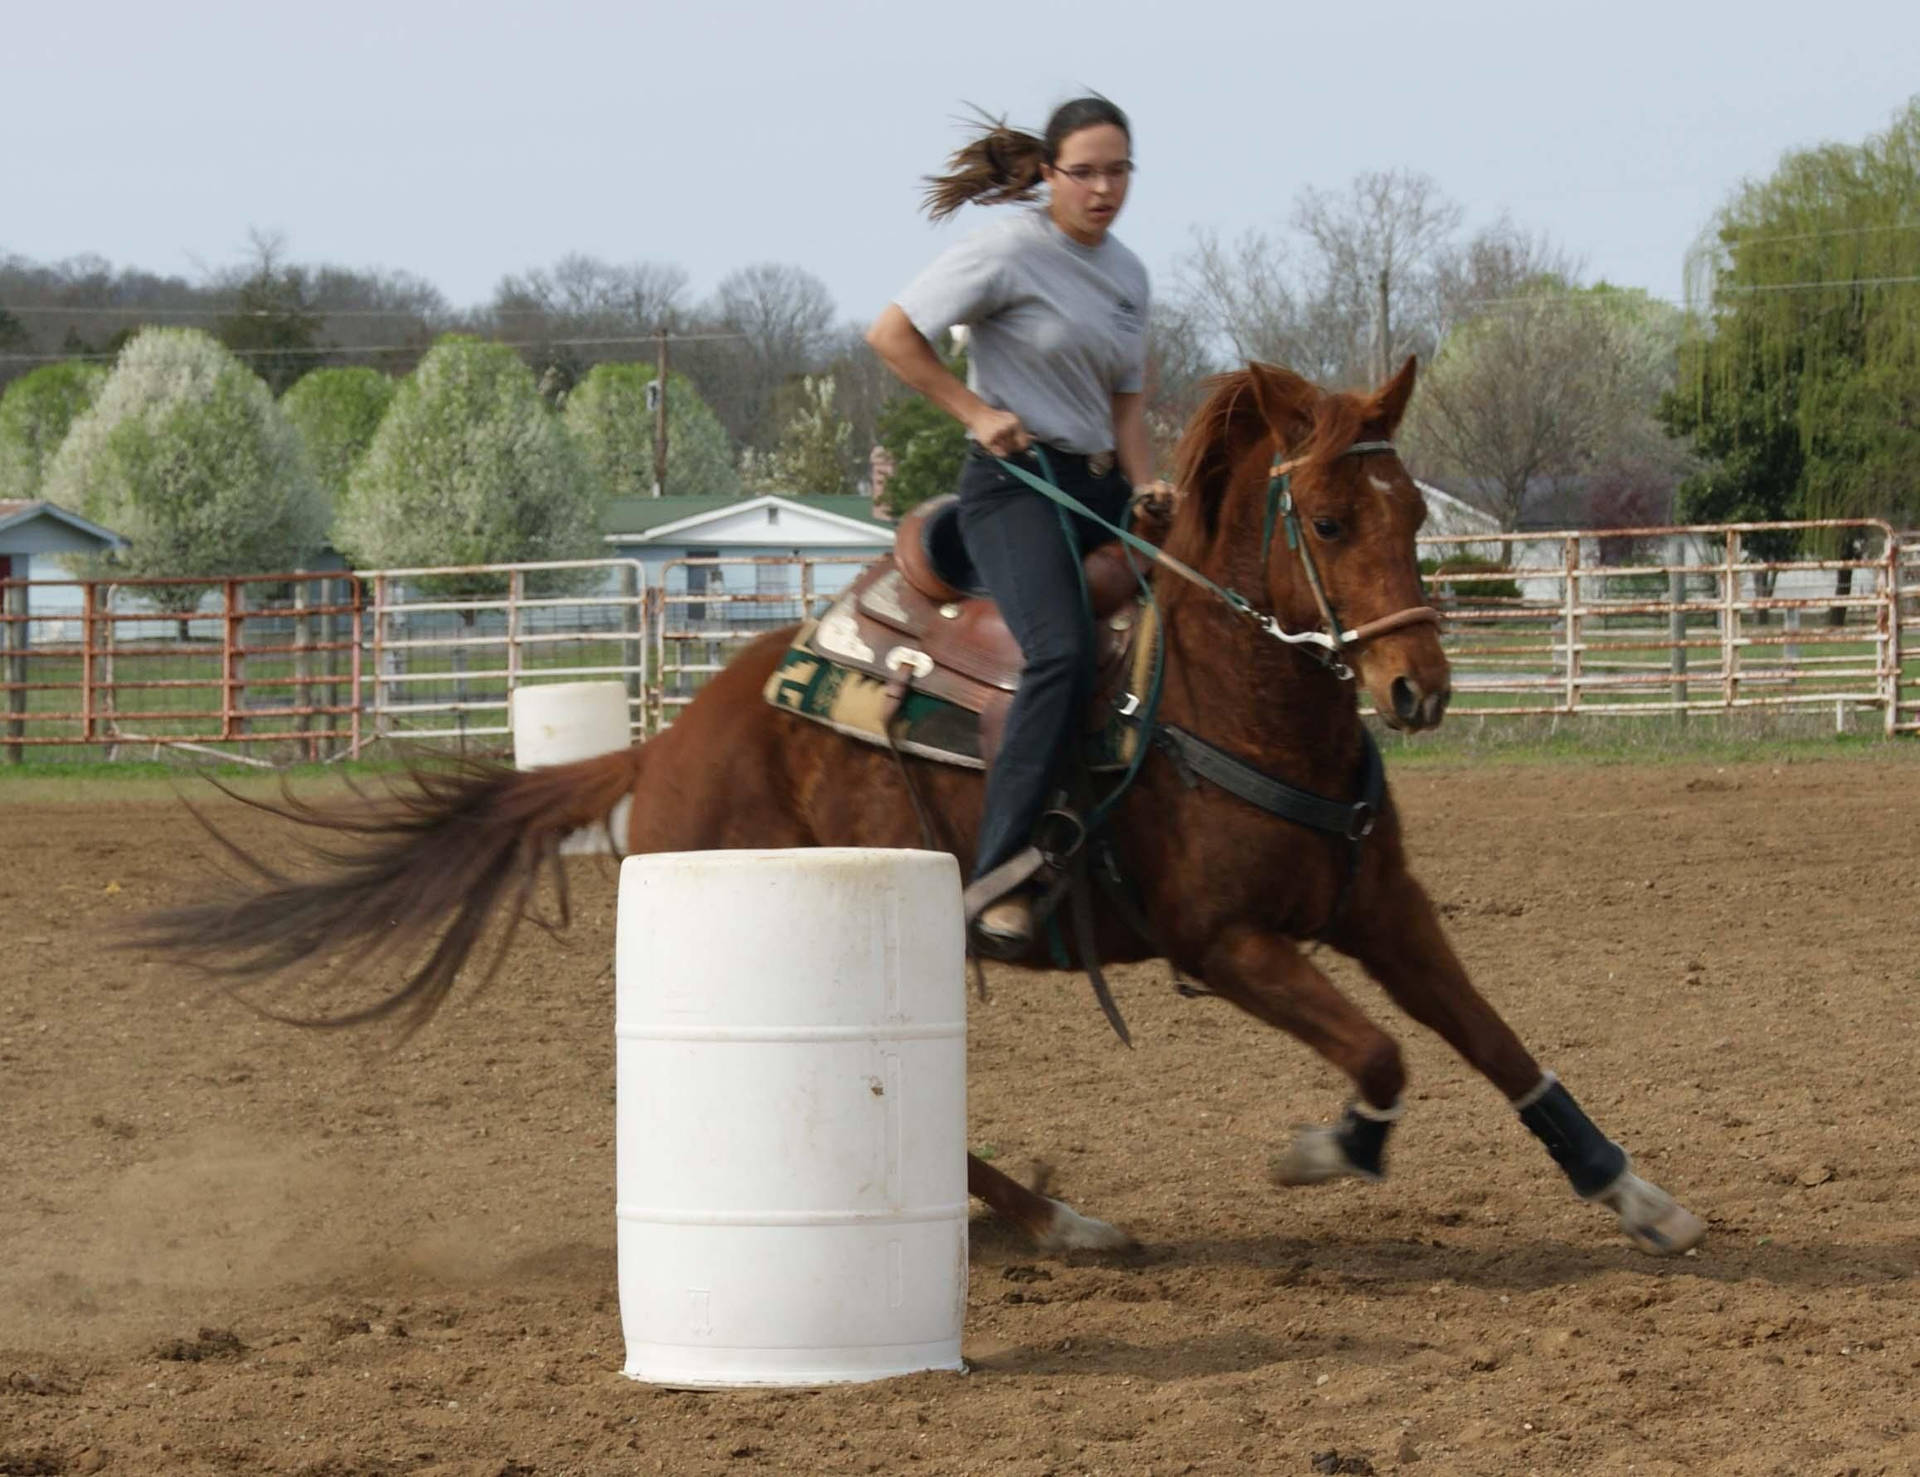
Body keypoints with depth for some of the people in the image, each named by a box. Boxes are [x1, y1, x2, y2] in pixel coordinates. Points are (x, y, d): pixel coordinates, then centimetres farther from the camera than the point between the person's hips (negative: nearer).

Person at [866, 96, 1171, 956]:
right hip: (1015, 478, -9)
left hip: (1100, 488, 9)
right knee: (1064, 654, -29)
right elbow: (892, 335, -6)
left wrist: (1146, 483, 2)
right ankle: (999, 884, -33)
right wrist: (975, 411, -10)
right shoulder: (1010, 253, -6)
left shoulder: (1128, 274, 16)